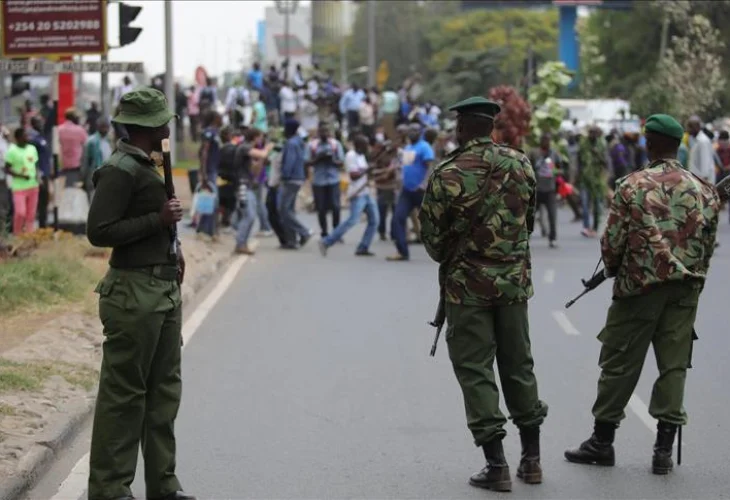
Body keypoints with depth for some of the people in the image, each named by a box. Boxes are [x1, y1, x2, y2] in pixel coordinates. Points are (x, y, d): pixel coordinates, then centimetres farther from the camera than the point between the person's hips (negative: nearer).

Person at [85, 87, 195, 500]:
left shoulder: (147, 166, 15)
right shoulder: (120, 170, -14)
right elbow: (99, 232, -20)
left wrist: (172, 248, 13)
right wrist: (159, 220, -19)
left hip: (165, 290, 10)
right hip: (135, 292, -10)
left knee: (165, 390, 14)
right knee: (123, 393, -4)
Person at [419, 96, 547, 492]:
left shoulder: (448, 175, -14)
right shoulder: (521, 164, -1)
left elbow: (433, 237, -7)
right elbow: (529, 221, 9)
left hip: (467, 285, -4)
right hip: (515, 281, 4)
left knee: (475, 371, 2)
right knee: (518, 365, 16)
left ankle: (496, 466, -2)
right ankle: (531, 458, 22)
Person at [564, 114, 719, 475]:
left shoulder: (632, 187, -8)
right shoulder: (704, 191, 2)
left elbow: (612, 241, -7)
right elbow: (708, 246, 7)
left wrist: (613, 270, 13)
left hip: (639, 287, -3)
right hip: (685, 291, 3)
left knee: (620, 364, 7)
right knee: (674, 365, 6)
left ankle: (602, 441, 15)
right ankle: (664, 449, 5)